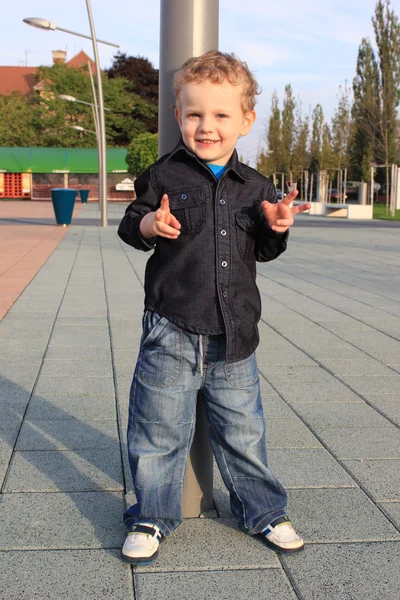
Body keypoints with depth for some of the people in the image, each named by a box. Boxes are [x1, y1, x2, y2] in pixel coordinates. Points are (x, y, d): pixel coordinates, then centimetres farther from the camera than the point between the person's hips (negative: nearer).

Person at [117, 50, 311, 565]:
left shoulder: (254, 187, 7)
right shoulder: (164, 176, -2)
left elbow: (264, 251, 15)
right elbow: (130, 226, 5)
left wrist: (276, 228, -5)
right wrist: (147, 225, -16)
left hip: (233, 333, 3)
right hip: (172, 331, -2)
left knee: (243, 432, 14)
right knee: (159, 430, 6)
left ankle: (263, 512, 33)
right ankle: (152, 517, 26)